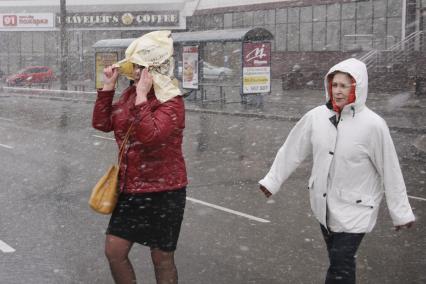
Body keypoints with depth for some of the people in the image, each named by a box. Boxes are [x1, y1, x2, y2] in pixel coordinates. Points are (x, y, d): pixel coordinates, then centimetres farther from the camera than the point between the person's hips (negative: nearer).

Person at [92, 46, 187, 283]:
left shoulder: (171, 101, -17)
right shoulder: (129, 94, 6)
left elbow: (149, 136, -31)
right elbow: (102, 123, 5)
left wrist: (142, 96, -30)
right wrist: (108, 86, -1)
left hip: (163, 191, -7)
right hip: (129, 188, 7)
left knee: (162, 259, 7)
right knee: (114, 251, 8)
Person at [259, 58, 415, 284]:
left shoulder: (372, 124, -18)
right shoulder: (316, 116, -7)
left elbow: (390, 170, -12)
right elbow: (293, 149, 5)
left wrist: (401, 212, -5)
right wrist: (272, 180, 12)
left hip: (354, 209, -4)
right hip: (323, 206, 4)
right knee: (337, 259, 19)